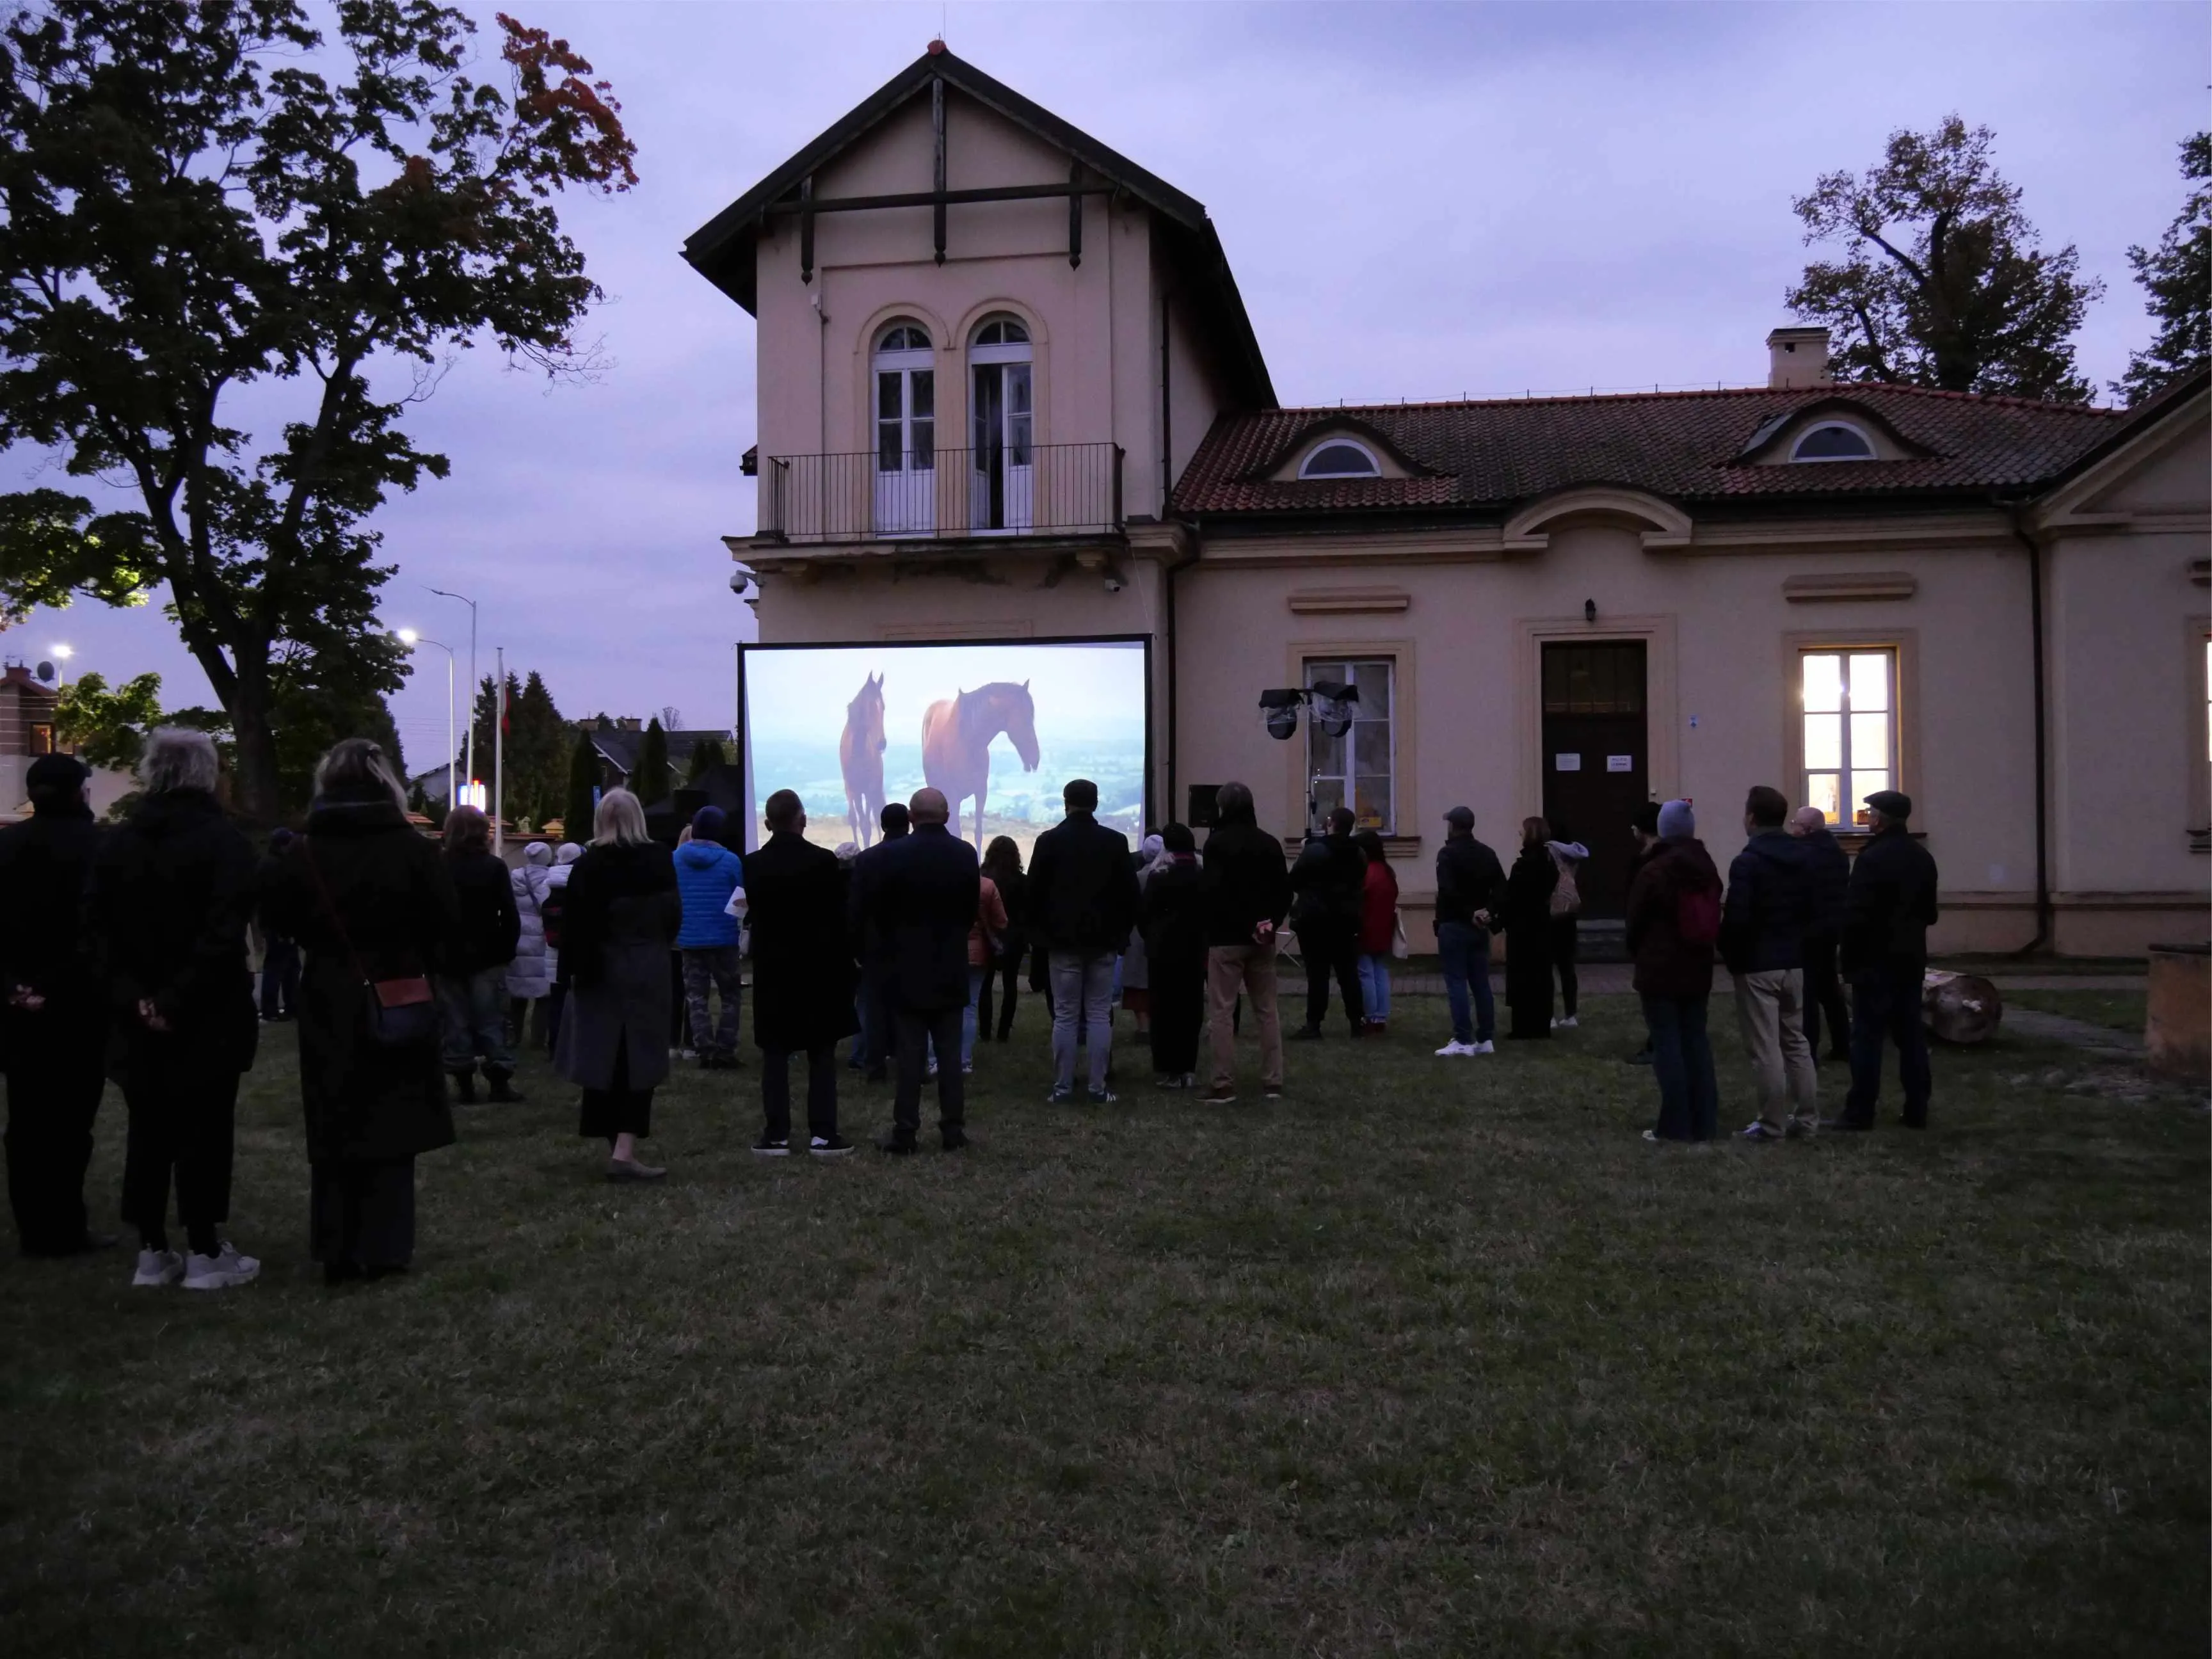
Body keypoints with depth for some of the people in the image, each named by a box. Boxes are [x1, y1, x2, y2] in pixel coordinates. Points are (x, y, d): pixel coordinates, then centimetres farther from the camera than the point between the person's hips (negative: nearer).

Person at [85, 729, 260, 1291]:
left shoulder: (114, 843, 6)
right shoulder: (224, 840, -10)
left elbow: (97, 929, 0)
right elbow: (224, 934, -20)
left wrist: (131, 996, -5)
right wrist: (178, 1001, -15)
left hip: (139, 1019, 5)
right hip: (207, 1017, -5)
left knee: (147, 1133, 11)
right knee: (204, 1133, 1)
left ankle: (152, 1253, 17)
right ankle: (205, 1254, 6)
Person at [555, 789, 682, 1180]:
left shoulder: (588, 864, -7)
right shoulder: (660, 860, -2)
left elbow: (575, 924, -10)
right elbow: (674, 913, 6)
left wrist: (576, 966, -1)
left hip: (601, 971, 0)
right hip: (648, 970, 0)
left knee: (604, 1058, 9)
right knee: (639, 1060, 0)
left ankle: (615, 1144, 15)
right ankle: (624, 1151, -10)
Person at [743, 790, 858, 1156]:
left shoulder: (753, 865, -4)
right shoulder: (824, 861, -11)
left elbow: (753, 915, 4)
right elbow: (838, 917, -7)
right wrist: (843, 965, 5)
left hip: (772, 971, 2)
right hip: (818, 969, -2)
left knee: (775, 1055, 6)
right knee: (822, 1055, 4)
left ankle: (776, 1135, 5)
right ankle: (823, 1134, 3)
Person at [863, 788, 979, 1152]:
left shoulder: (892, 854, -11)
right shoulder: (966, 854, -3)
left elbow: (875, 907, -4)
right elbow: (971, 908, 2)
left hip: (908, 968, -2)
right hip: (951, 968, 2)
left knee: (910, 1054, 1)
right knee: (950, 1052, 8)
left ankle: (905, 1133, 2)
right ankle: (953, 1130, 9)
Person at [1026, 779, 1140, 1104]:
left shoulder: (1049, 841, -4)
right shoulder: (1116, 841, -1)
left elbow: (1034, 893, -1)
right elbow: (1129, 892, 1)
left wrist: (1040, 932, 11)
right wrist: (1122, 932, 11)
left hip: (1064, 940, -1)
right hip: (1103, 941, 1)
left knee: (1065, 1016, 3)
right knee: (1100, 1015, 4)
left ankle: (1063, 1087, 4)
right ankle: (1098, 1089, 3)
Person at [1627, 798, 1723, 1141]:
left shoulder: (1653, 871, -13)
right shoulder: (1707, 868, 7)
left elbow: (1635, 920, -3)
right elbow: (1712, 920, 15)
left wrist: (1636, 955, 14)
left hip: (1660, 970, -6)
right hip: (1698, 969, 6)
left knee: (1667, 1043, -2)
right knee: (1696, 1040, 11)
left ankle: (1675, 1125, -2)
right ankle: (1704, 1123, 12)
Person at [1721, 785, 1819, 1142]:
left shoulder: (1747, 862, -16)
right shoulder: (1803, 857, 7)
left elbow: (1736, 919, -20)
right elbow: (1813, 909, 12)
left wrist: (1731, 958, -4)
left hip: (1757, 965, -7)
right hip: (1794, 962, 7)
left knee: (1765, 1048, -2)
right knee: (1795, 1041, 15)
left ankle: (1772, 1125, 1)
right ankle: (1806, 1117, 18)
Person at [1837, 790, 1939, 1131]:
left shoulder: (1872, 858, -16)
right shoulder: (1923, 857, 10)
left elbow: (1855, 914, -18)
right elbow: (1930, 912, 16)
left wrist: (1849, 957, -8)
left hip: (1875, 961, -7)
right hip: (1911, 959, 7)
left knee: (1867, 1035, -4)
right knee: (1911, 1033, 10)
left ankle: (1860, 1112, -2)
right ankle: (1917, 1109, 12)